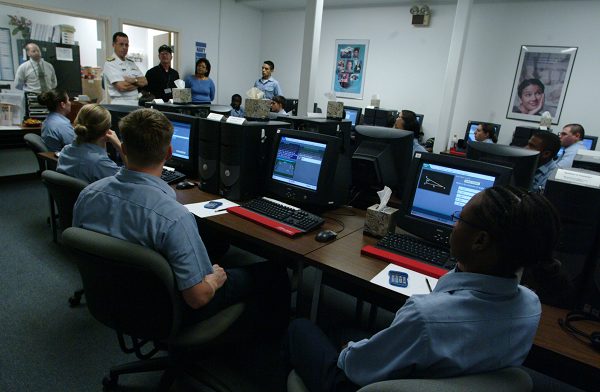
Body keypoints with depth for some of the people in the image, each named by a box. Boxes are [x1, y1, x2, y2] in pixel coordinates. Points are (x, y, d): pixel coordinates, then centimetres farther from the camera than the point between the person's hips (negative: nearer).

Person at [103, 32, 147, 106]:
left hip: (135, 102, 6)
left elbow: (144, 81, 11)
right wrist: (137, 83, 1)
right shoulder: (110, 63, -3)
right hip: (120, 104, -6)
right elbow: (121, 87, -14)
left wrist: (133, 80, -8)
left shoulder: (131, 62, 19)